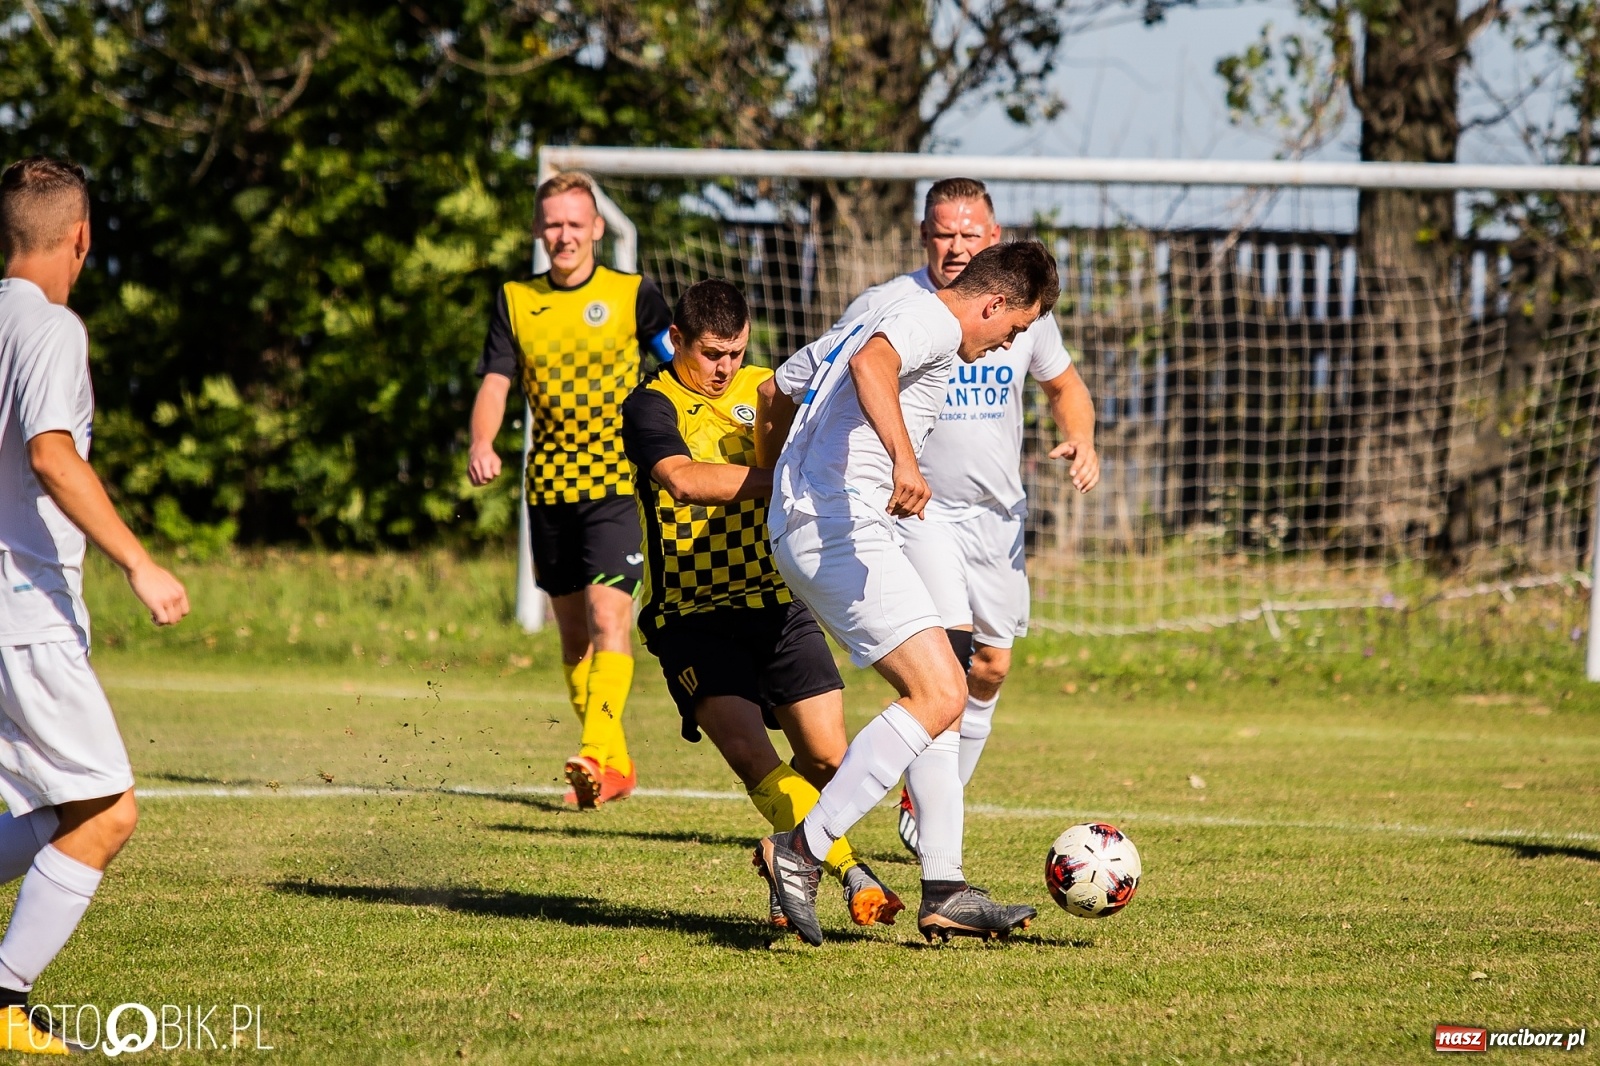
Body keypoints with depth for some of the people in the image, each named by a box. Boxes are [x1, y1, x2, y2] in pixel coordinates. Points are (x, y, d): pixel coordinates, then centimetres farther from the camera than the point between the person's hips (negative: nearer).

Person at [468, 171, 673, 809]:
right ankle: (615, 767, 19)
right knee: (573, 630, 9)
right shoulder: (515, 302, 9)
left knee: (607, 615, -19)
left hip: (618, 485, -4)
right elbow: (496, 381, 3)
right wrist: (481, 444, -16)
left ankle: (598, 752, -27)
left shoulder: (634, 296, 1)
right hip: (549, 487, 4)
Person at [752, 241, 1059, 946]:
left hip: (802, 528, 11)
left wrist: (774, 482, 53)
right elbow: (871, 365, -29)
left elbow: (775, 392, 38)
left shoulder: (873, 319, 26)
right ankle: (800, 851, -16)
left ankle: (943, 891, 7)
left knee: (937, 694, 12)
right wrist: (904, 458, -42)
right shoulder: (933, 321, -5)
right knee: (940, 696, -17)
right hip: (842, 531, -11)